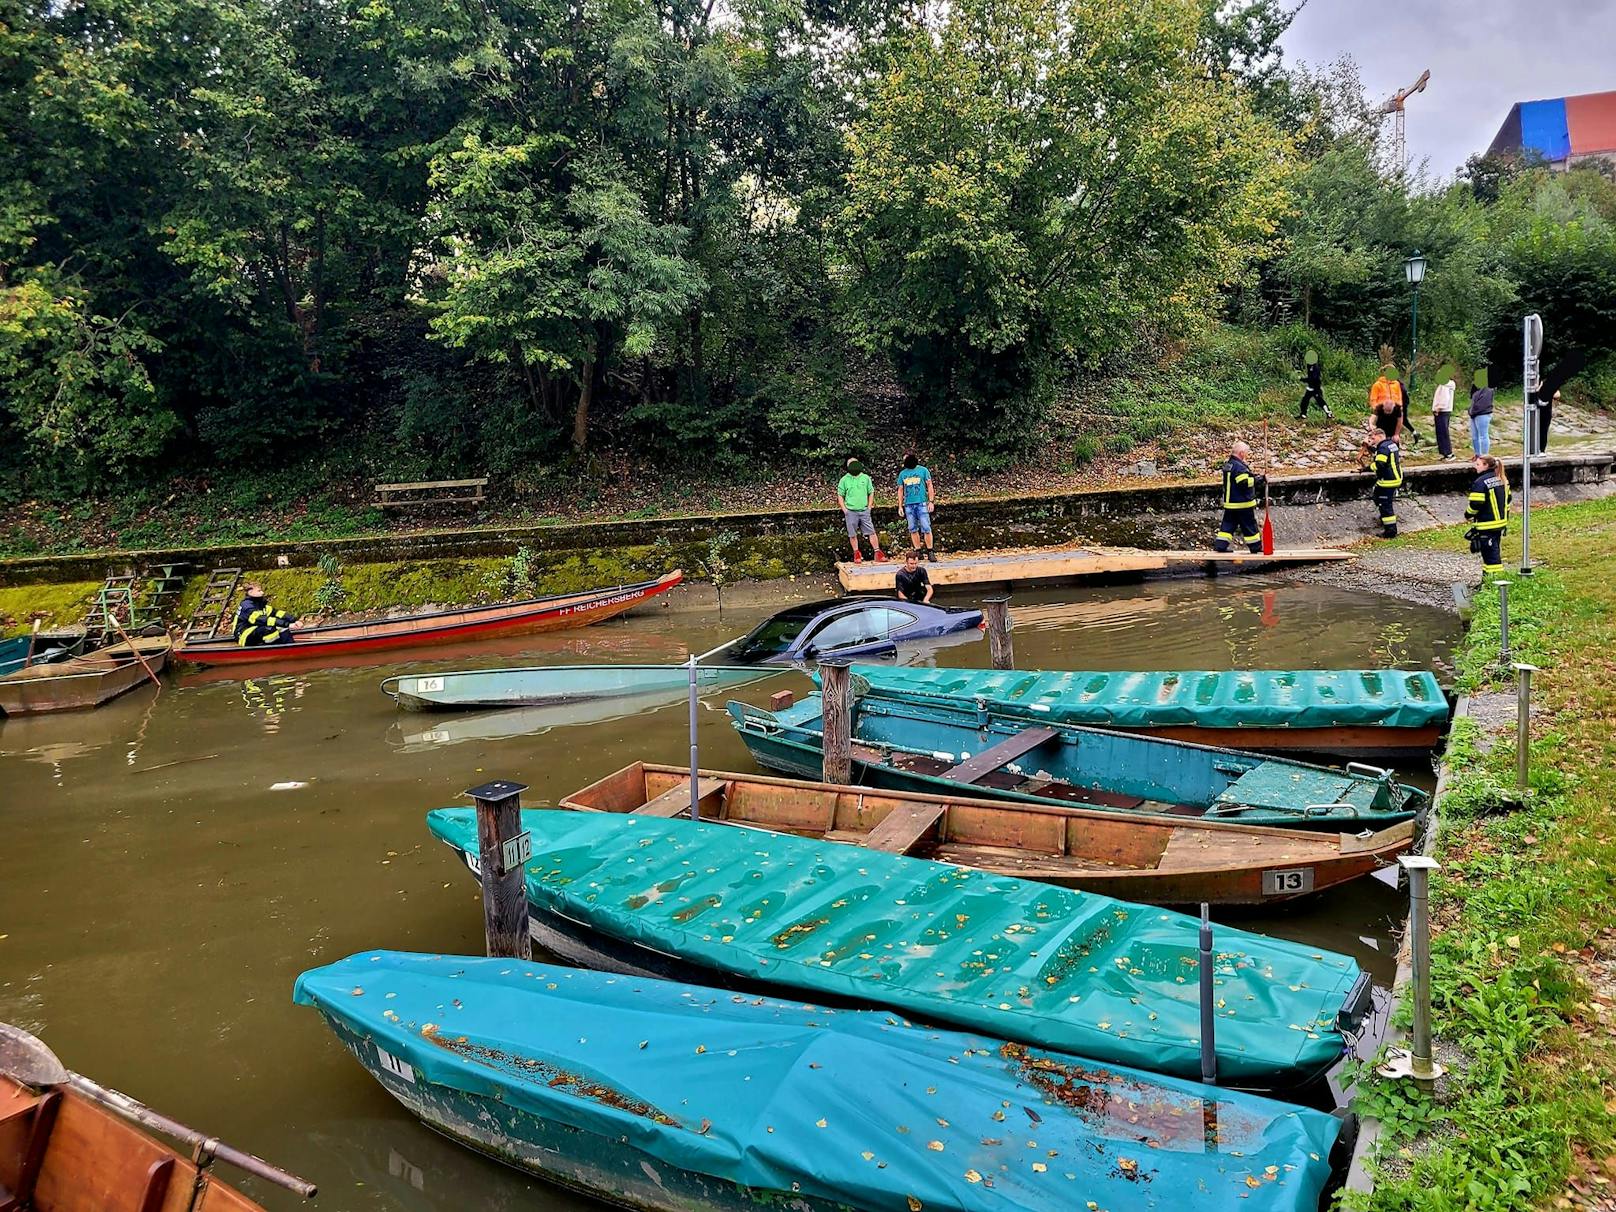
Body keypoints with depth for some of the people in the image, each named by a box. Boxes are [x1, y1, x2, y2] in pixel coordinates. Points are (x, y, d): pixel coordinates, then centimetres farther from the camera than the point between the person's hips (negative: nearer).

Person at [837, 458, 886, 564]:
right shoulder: (844, 480, 2)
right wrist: (844, 509, -3)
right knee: (853, 535, 4)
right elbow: (840, 495, 6)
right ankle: (856, 554, 16)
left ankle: (878, 553, 0)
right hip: (851, 511, -1)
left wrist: (869, 506, 4)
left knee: (872, 532, -3)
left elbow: (871, 493, 13)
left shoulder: (866, 478, 6)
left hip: (864, 511, 1)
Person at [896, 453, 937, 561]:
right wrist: (900, 506, 10)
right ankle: (918, 551, 10)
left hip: (922, 503, -3)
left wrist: (931, 501, -4)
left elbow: (929, 486, 5)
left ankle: (930, 552, -4)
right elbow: (900, 490, 16)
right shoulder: (902, 474, 13)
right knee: (913, 529, 4)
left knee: (926, 528, -8)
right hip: (908, 505, 3)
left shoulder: (923, 470, 6)